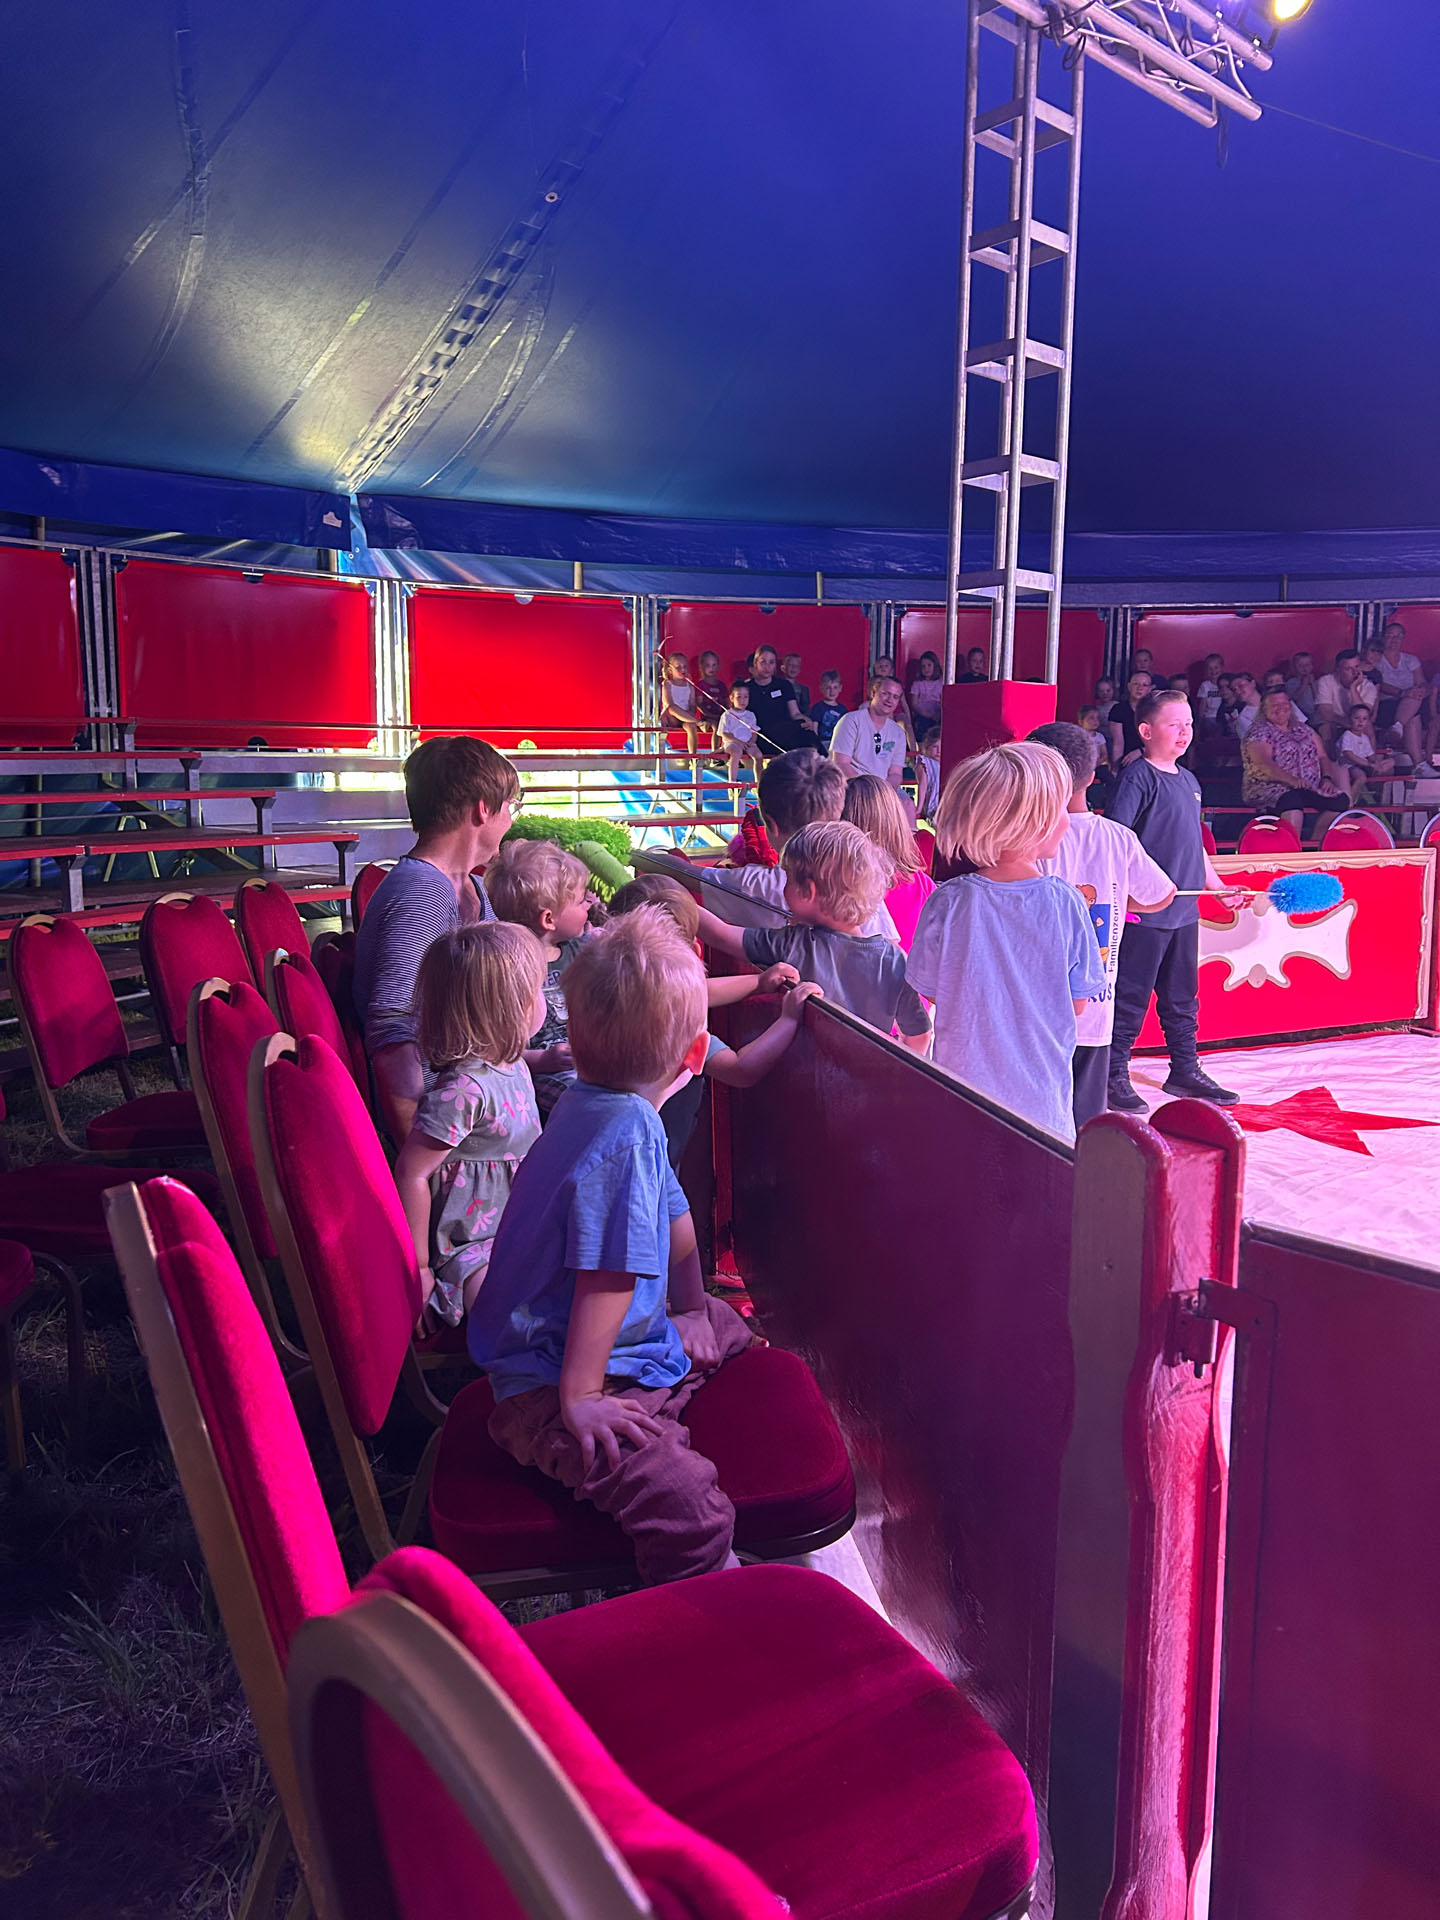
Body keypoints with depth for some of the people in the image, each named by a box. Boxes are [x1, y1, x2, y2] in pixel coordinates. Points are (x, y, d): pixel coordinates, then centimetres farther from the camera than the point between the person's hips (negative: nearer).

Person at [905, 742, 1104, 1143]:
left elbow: (930, 990, 0)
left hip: (965, 1080, 0)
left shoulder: (948, 904, -12)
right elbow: (1078, 1002, -1)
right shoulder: (1066, 904, -11)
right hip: (1043, 1092, 0)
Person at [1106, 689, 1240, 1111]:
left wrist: (1217, 886, 24)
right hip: (1144, 913, -8)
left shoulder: (1189, 781, 16)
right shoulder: (1138, 776, -9)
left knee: (1182, 997, 16)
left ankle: (1185, 1072, 27)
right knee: (1130, 996, -1)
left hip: (1184, 911, 8)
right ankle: (1114, 1076, 8)